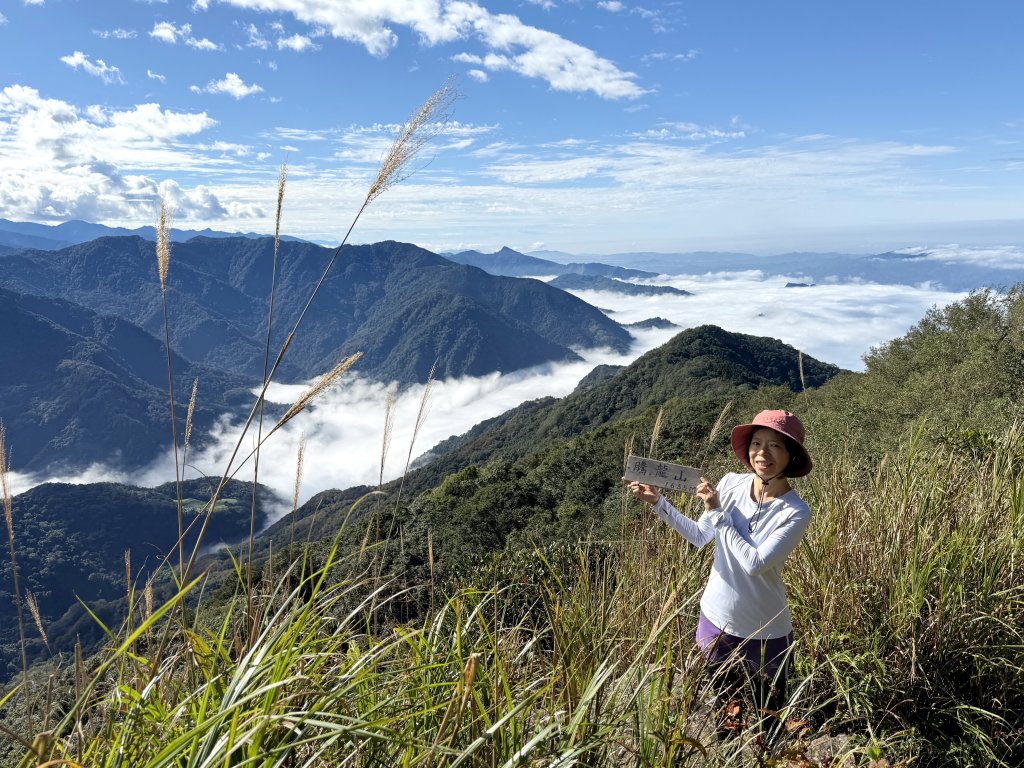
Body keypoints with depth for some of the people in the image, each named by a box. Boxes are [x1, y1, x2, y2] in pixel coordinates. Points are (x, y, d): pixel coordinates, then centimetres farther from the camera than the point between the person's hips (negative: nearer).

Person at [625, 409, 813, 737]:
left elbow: (755, 563, -28)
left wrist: (717, 512, -25)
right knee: (725, 707, 28)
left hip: (765, 633, -4)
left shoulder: (795, 512, -22)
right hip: (716, 619, 4)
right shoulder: (731, 484, -10)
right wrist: (658, 501, -6)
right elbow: (700, 536, 4)